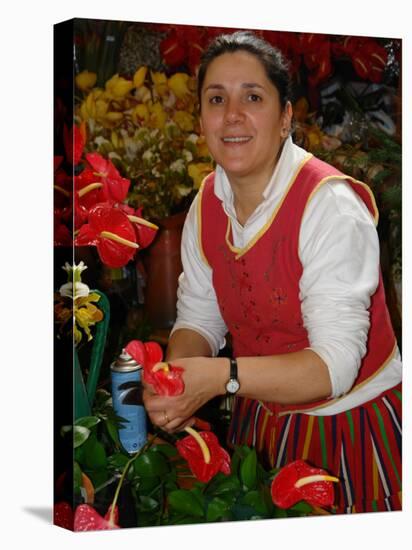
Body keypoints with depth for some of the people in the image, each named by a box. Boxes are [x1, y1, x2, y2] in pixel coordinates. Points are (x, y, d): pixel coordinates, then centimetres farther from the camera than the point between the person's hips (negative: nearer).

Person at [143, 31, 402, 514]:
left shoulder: (331, 206, -25)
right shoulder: (207, 205, -4)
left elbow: (334, 365, -30)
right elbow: (199, 317, -1)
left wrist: (222, 376, -42)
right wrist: (173, 377, -23)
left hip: (349, 426, -5)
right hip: (261, 418, 6)